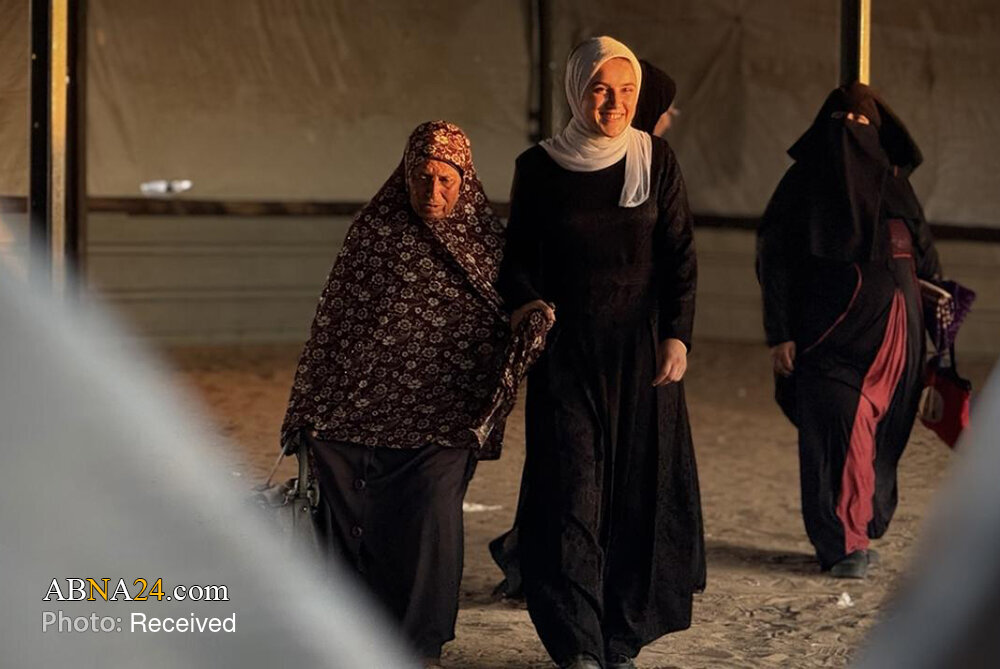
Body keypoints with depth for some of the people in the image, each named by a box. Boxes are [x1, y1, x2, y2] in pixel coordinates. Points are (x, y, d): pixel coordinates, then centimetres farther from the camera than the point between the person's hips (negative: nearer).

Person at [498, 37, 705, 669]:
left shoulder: (657, 160, 2)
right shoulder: (539, 167, 1)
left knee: (640, 485, 1)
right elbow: (518, 255, 4)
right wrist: (524, 302, -16)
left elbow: (680, 255, 2)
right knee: (571, 487, -5)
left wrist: (677, 334, -8)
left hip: (642, 346, 1)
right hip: (566, 349, -1)